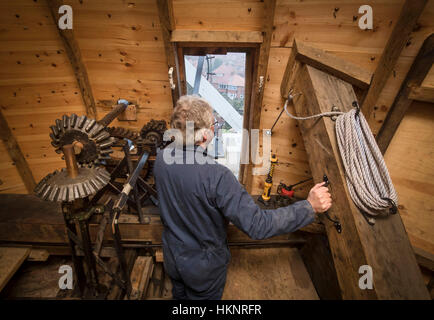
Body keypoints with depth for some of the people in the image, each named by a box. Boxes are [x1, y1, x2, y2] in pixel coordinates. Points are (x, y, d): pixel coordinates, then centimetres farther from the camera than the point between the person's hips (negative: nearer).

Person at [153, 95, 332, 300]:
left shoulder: (161, 158, -17)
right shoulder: (216, 176, -39)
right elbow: (257, 225, -36)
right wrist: (310, 206, -27)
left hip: (172, 256, 5)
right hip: (203, 267, -4)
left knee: (180, 294, 34)